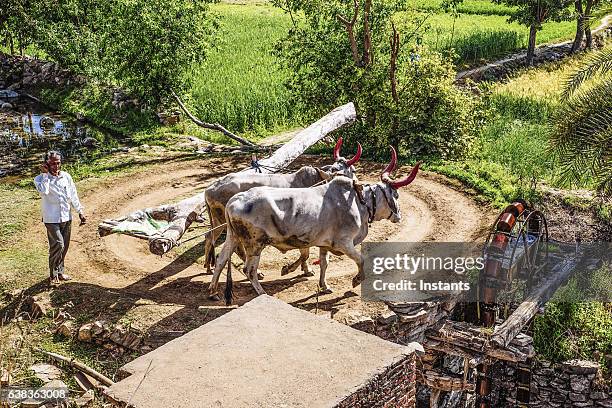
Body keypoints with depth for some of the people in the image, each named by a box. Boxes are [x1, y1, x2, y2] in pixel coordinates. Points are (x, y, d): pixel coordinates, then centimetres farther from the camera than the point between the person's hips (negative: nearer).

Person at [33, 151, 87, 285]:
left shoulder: (66, 176, 3)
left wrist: (80, 212, 7)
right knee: (58, 245, -14)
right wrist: (45, 174, -22)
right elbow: (43, 192, -31)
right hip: (52, 219, -5)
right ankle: (53, 274, 2)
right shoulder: (40, 179, -9)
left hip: (66, 217, 5)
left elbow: (73, 196, 9)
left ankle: (60, 271, 30)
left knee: (64, 246, 12)